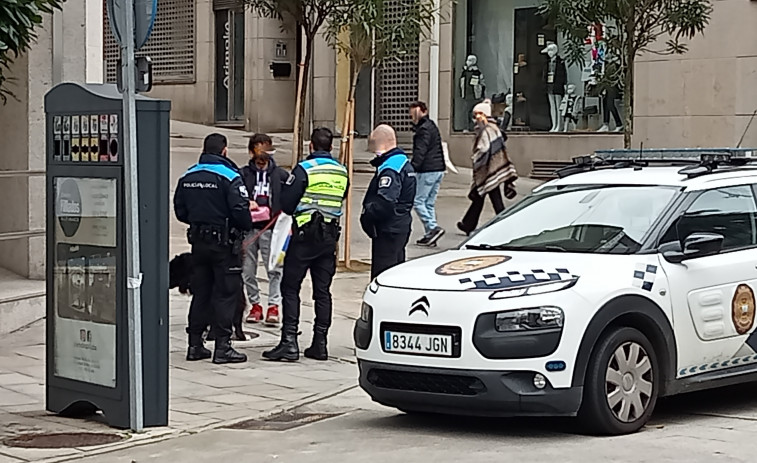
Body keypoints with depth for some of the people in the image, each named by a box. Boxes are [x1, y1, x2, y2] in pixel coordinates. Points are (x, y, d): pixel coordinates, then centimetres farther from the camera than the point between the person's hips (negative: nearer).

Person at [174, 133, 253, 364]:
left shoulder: (187, 177, 6)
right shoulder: (229, 176, -13)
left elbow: (180, 211, 10)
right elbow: (240, 210, -18)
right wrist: (247, 226, 0)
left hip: (198, 241, 6)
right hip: (224, 241, -6)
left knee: (200, 292, 13)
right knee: (226, 293, -1)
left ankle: (195, 344, 15)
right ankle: (222, 346, -3)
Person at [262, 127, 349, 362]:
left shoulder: (304, 169, -11)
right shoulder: (342, 172, 7)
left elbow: (285, 203, -10)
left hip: (305, 235, -5)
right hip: (330, 236, 5)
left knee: (290, 287, -1)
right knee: (323, 290, 9)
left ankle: (289, 341, -9)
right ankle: (320, 344, 10)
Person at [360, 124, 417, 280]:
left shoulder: (390, 168, -19)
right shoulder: (404, 161, 14)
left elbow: (385, 202, -30)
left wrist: (367, 215, -16)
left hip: (388, 230, -11)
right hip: (401, 226, 11)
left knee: (381, 275, -8)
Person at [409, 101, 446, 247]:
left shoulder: (424, 129, -12)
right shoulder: (432, 126, 19)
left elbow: (420, 152, -21)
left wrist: (412, 168, -24)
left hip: (427, 170, -10)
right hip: (439, 169, 10)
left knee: (417, 201, -5)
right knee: (429, 203, 11)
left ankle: (433, 228, -15)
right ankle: (430, 234, 10)